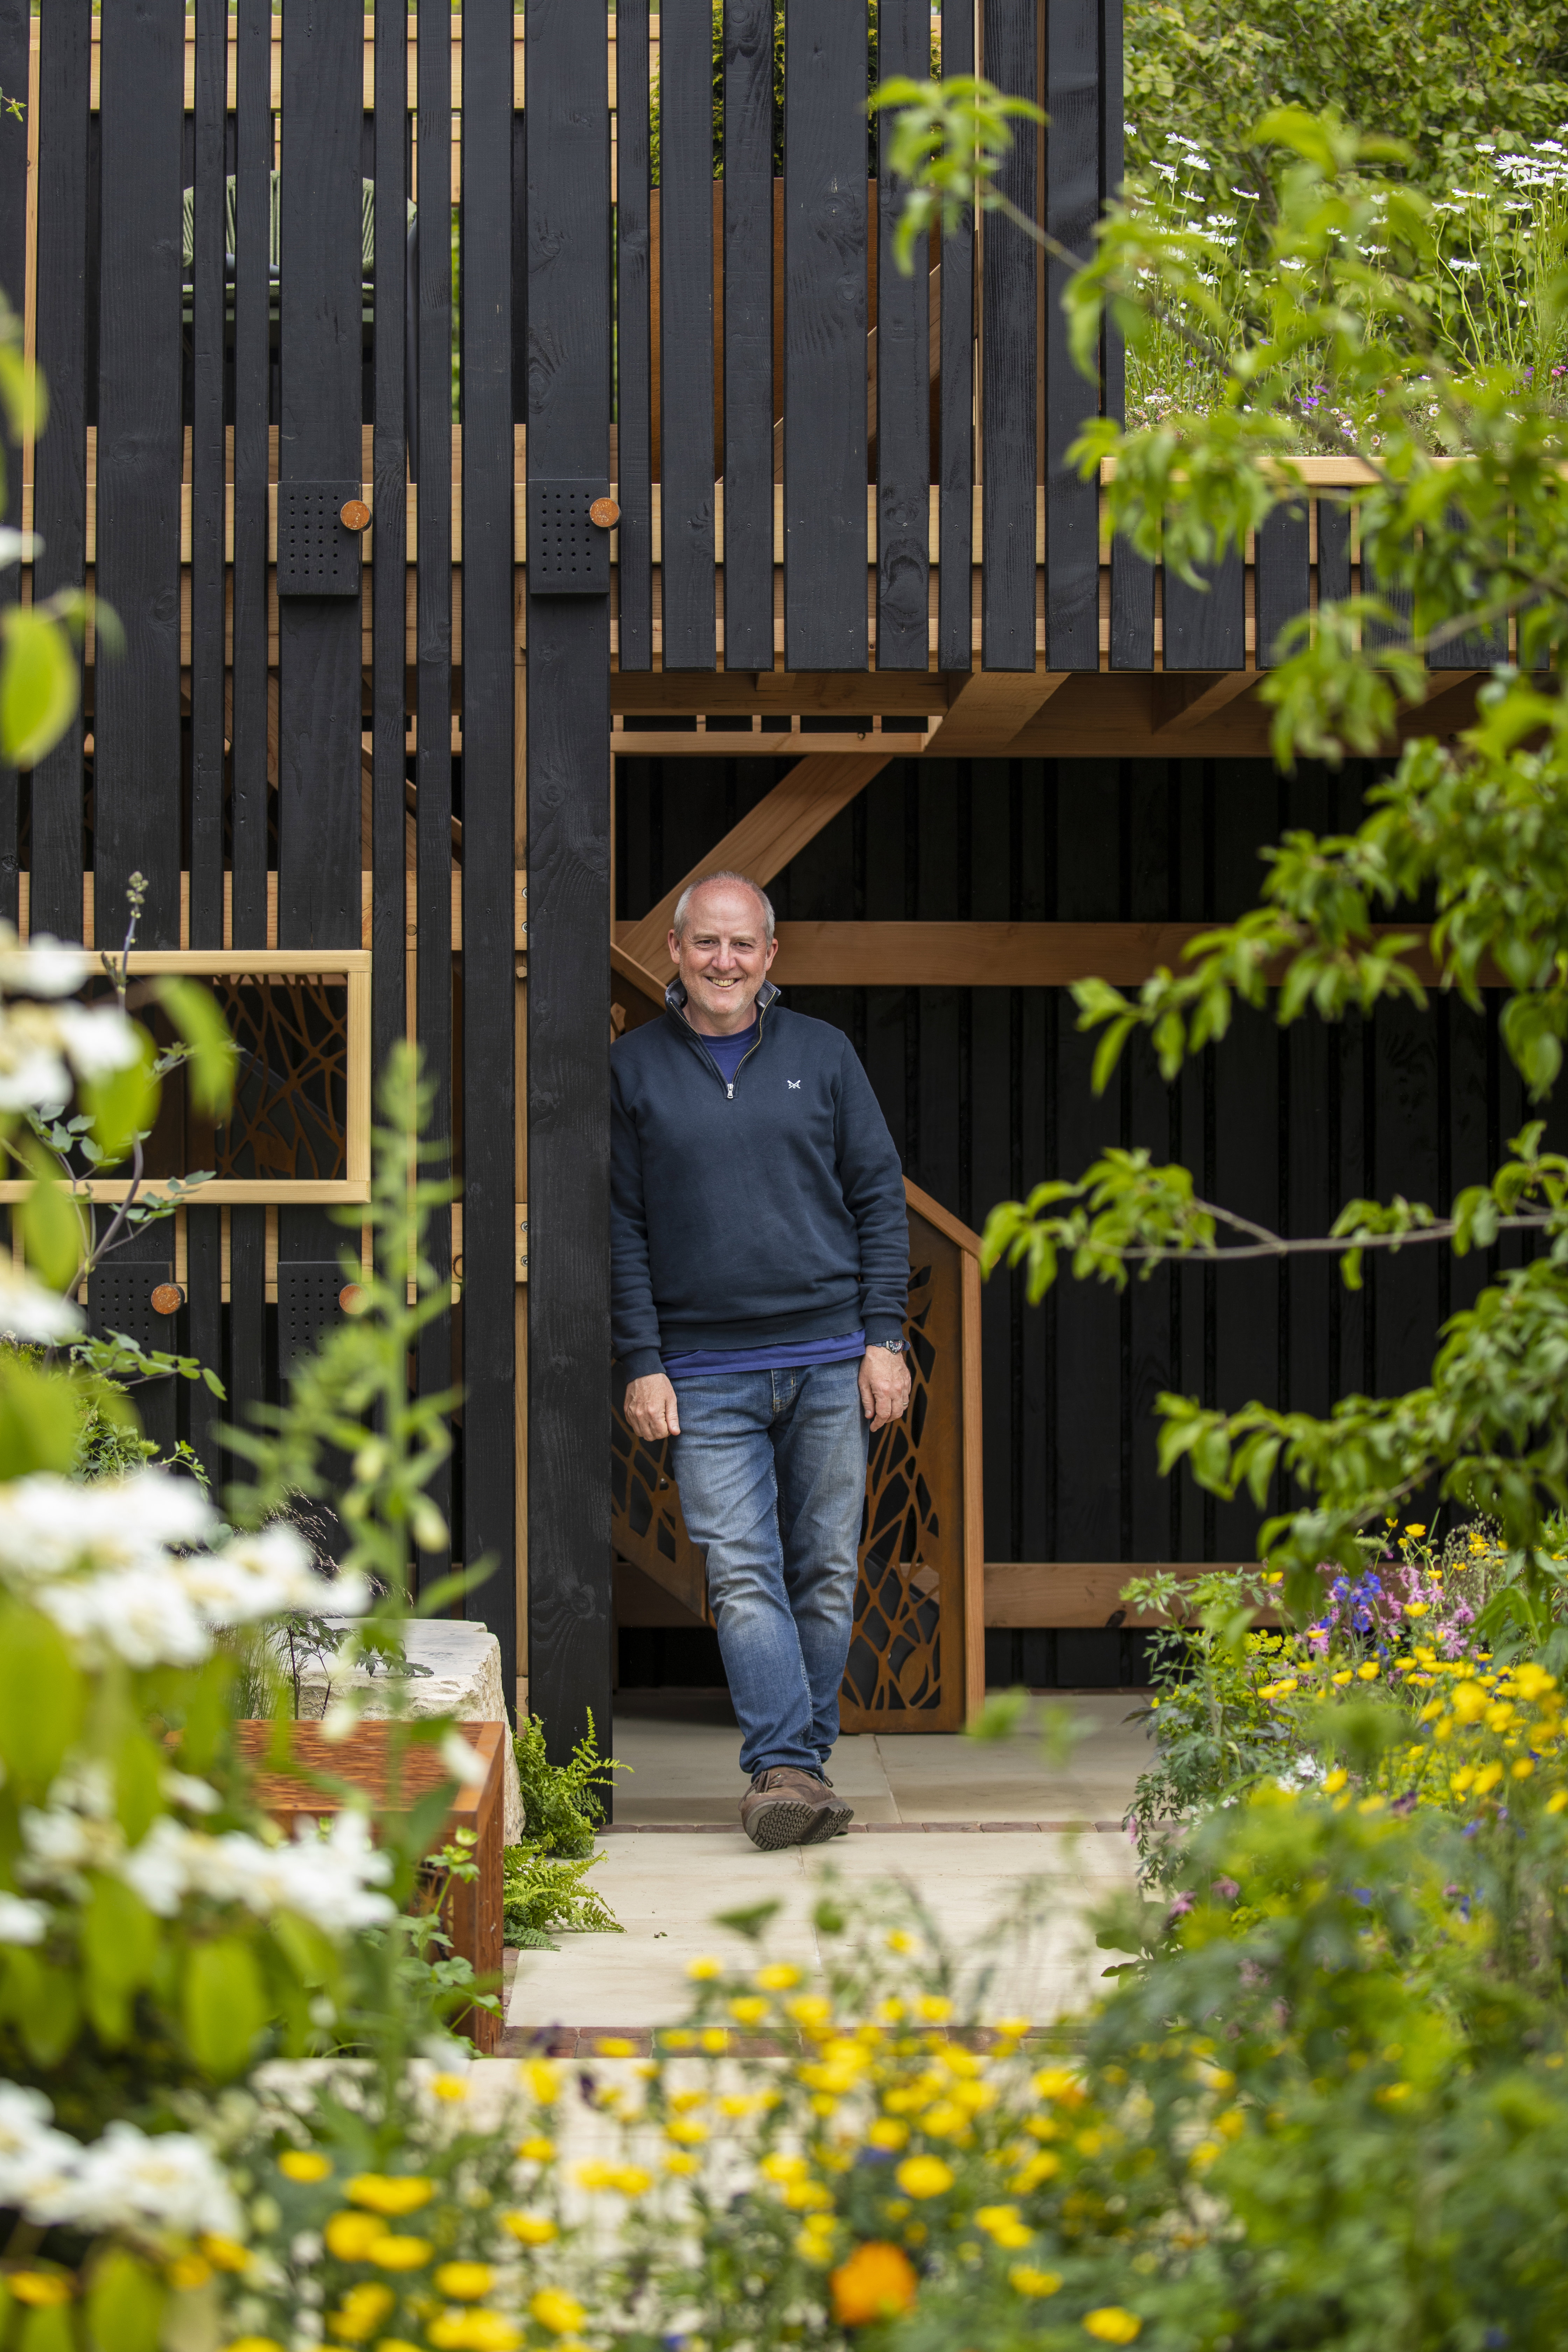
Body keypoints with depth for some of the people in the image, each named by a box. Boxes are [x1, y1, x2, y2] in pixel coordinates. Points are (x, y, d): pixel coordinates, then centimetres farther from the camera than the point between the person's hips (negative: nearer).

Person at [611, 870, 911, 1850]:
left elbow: (879, 1198, 9)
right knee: (743, 1576, -11)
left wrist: (885, 1337, 1)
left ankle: (803, 1760, 13)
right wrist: (642, 1364, -2)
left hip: (831, 1363, 1)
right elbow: (620, 1227, 6)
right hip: (706, 1375, -1)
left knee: (827, 1574, 4)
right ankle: (786, 1770, -16)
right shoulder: (633, 1070, 6)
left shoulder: (822, 1055, 9)